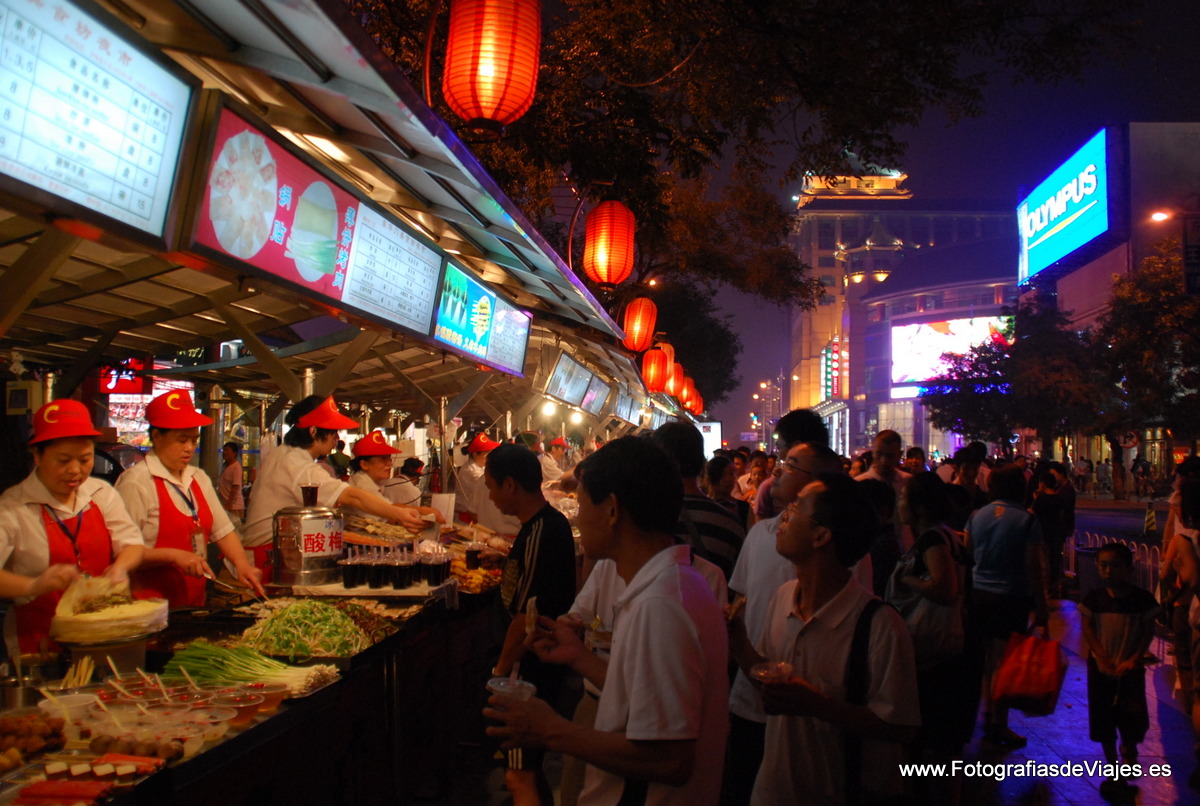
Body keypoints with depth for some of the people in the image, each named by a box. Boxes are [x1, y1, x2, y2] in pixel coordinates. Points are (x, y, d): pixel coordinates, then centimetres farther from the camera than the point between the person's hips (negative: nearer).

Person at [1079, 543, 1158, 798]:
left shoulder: (1142, 599, -8)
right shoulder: (1093, 598, -7)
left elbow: (1148, 633, -5)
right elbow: (1087, 629, -5)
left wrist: (1133, 660, -15)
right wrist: (1103, 658, -14)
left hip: (1130, 669, -1)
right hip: (1101, 668, 1)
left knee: (1132, 718, 4)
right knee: (1103, 720, 6)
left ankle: (1128, 748, 40)